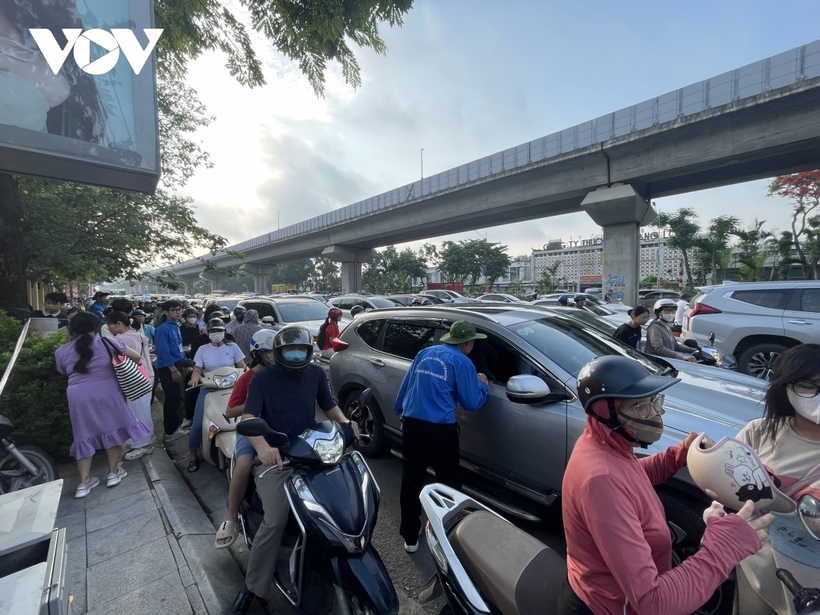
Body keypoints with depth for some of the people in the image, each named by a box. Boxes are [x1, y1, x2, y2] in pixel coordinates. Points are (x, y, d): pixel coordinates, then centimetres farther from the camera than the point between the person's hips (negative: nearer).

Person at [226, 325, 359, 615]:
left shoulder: (317, 374, 2)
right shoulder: (263, 378, -8)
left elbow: (330, 406, 11)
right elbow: (248, 419, -18)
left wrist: (345, 422, -11)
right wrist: (262, 445, -38)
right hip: (273, 457, -3)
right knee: (275, 521, -19)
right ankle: (251, 587, 6)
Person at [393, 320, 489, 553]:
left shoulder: (424, 354, 12)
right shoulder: (462, 363, -5)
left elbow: (405, 387, 16)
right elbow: (471, 403, -1)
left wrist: (401, 412, 28)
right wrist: (482, 385, 17)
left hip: (411, 424, 5)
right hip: (440, 429, -5)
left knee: (411, 480, 15)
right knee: (448, 482, 15)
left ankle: (410, 536, 28)